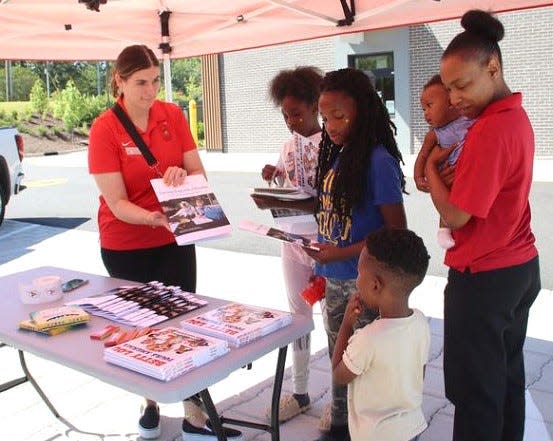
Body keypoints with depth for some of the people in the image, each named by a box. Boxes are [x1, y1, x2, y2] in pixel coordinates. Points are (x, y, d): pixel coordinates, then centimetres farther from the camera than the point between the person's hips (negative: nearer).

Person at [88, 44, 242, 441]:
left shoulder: (173, 115, -4)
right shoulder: (104, 129, -14)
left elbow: (199, 173, -2)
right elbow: (116, 202, -18)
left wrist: (183, 174, -25)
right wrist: (153, 218, -36)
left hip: (175, 240, 2)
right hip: (126, 247, -2)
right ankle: (150, 403, 35)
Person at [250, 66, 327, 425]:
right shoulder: (290, 144, 7)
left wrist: (277, 203, -26)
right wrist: (273, 178, -6)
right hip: (293, 240, 6)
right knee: (298, 316, 14)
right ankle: (300, 392, 28)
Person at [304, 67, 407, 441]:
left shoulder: (378, 160, -16)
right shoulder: (336, 154, 6)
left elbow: (397, 231, -16)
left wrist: (342, 254, -22)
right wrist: (323, 266, 11)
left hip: (364, 282, -7)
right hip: (333, 280, 8)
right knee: (339, 359, 20)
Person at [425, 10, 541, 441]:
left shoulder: (490, 130, -24)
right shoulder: (515, 115, 7)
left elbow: (456, 214, -21)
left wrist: (432, 166, -7)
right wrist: (450, 163, -7)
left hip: (484, 277, -9)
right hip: (520, 266, 10)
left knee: (474, 389, 6)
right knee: (506, 376, 22)